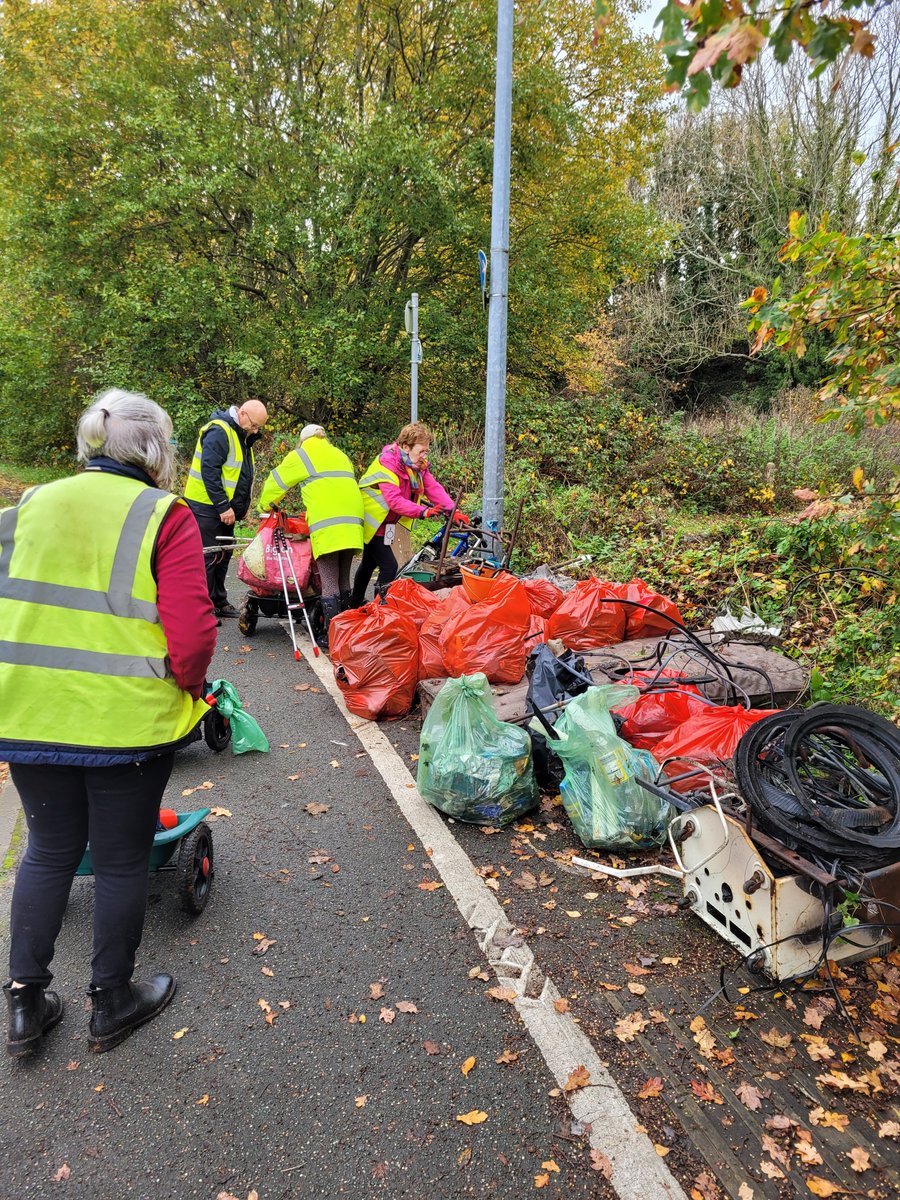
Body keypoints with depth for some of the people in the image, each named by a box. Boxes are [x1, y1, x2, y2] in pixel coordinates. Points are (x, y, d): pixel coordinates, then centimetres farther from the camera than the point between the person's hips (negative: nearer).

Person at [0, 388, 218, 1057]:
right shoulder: (165, 516, -11)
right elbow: (192, 632, -18)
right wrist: (189, 688, 1)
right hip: (128, 722, -5)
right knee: (122, 860, 14)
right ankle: (112, 1003, 32)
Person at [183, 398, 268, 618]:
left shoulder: (241, 435, 13)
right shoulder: (219, 432, -18)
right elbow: (209, 472, -24)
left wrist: (242, 505, 13)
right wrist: (223, 507, -23)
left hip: (225, 509, 10)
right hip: (207, 507, -10)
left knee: (223, 555, 14)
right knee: (208, 557, -5)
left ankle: (218, 602, 24)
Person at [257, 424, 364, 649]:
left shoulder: (303, 454, 12)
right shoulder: (341, 455, 29)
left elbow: (277, 481, 16)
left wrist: (265, 506, 33)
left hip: (327, 525, -6)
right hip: (352, 522, 6)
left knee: (329, 582, -6)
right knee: (343, 580, 13)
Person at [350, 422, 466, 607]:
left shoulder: (418, 465, -2)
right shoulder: (387, 463, -27)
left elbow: (433, 488, -11)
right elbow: (394, 500, -36)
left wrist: (453, 511, -25)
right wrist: (423, 511, -43)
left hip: (386, 521, 9)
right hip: (372, 520, -9)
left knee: (370, 562, 22)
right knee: (389, 566, -17)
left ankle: (356, 603, 39)